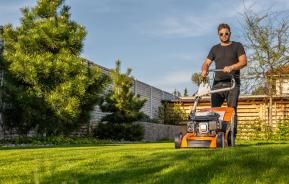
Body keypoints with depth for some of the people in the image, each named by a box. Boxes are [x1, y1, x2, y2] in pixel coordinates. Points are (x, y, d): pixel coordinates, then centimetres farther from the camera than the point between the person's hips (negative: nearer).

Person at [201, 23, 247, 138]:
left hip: (232, 83, -3)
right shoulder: (215, 49, 21)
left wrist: (231, 67, -21)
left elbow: (243, 62, -3)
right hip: (217, 83, 3)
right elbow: (206, 63, 14)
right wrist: (204, 70, -10)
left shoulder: (237, 46, 10)